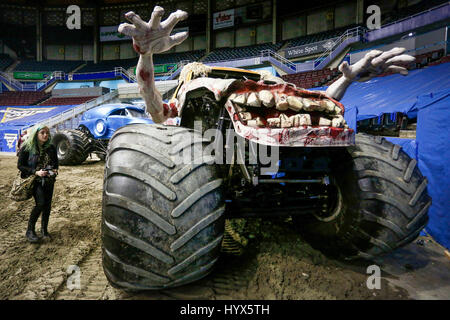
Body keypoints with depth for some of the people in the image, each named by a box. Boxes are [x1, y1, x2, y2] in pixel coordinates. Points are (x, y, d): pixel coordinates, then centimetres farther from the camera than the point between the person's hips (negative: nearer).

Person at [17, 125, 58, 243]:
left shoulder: (51, 148, 4)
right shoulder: (26, 148, -7)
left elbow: (56, 162, 15)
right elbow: (20, 165, -6)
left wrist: (54, 170, -8)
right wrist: (35, 172, -19)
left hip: (49, 179, 4)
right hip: (35, 180, -4)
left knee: (47, 204, 5)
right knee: (40, 203, -17)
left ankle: (44, 230, 21)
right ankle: (30, 231, 0)